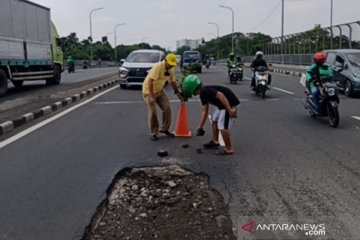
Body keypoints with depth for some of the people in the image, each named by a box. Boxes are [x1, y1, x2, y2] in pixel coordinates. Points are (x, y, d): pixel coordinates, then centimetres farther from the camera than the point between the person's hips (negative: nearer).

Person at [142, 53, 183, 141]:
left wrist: (178, 93, 14)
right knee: (152, 112, -8)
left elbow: (173, 82, 12)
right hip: (149, 90, -7)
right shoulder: (158, 67, -26)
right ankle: (153, 133, 5)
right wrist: (151, 96, -33)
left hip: (160, 90, 7)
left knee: (167, 108, 0)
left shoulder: (171, 70, -2)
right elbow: (150, 81, -31)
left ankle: (164, 129, 16)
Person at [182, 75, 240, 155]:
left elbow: (220, 95, -33)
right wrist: (200, 127, 14)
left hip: (229, 104, -11)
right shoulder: (203, 94, 9)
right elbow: (204, 110, 13)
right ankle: (215, 141, 39)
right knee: (214, 120, 24)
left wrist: (230, 110, -31)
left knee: (222, 126, -11)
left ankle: (229, 149, 3)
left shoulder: (205, 91, -23)